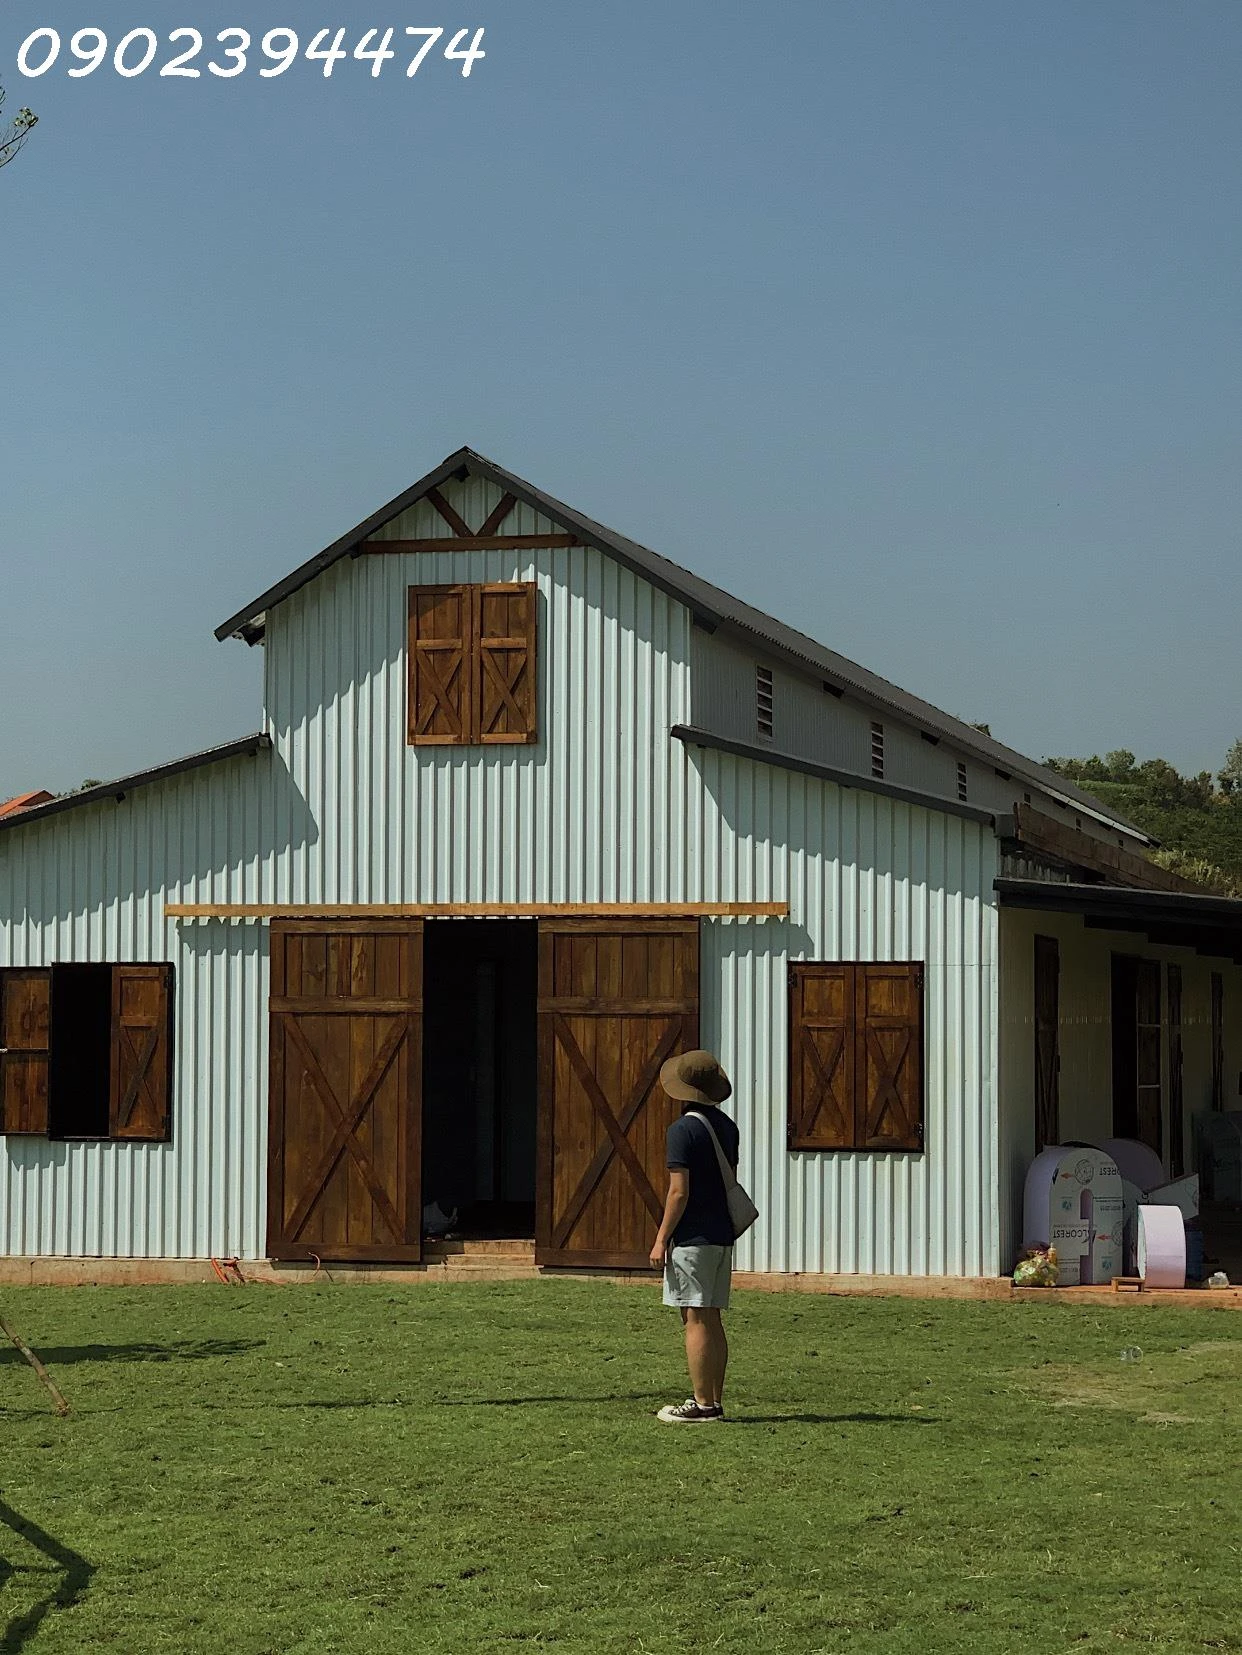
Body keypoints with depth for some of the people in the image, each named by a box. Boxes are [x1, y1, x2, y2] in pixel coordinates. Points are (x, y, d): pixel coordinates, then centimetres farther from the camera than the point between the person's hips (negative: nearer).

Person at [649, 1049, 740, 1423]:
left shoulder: (683, 1130, -13)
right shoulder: (727, 1126, 12)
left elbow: (679, 1191, -16)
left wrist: (662, 1239, -10)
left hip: (693, 1238, -8)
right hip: (723, 1235, 8)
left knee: (695, 1320, -6)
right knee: (712, 1320, 12)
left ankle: (703, 1404, -6)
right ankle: (715, 1401, 14)